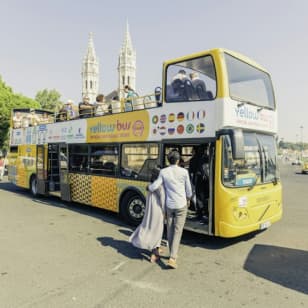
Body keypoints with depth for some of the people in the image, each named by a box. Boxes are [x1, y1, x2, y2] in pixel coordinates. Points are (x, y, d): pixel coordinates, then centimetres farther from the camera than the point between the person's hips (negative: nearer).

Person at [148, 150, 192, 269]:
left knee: (170, 230, 17)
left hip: (169, 205, 2)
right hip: (181, 205, -2)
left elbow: (154, 187, -10)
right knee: (177, 231, 1)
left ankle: (173, 254, 29)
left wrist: (148, 187, 13)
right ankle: (172, 258, -5)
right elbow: (189, 191, 1)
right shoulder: (184, 172, -8)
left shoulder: (163, 172, -6)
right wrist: (188, 199, 21)